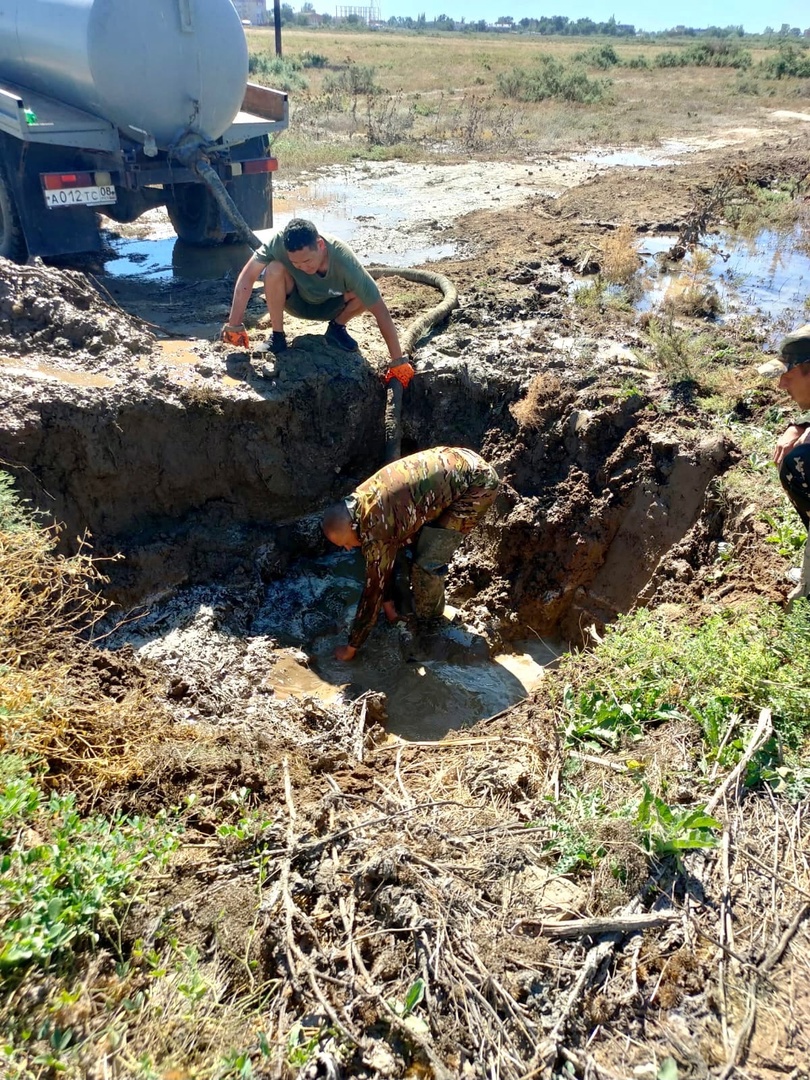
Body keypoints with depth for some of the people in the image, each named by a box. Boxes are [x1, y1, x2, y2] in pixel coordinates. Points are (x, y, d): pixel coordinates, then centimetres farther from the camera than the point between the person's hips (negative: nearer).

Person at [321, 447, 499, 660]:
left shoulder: (377, 527, -24)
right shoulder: (359, 502, 2)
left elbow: (373, 588, -15)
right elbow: (380, 563, 16)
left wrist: (351, 647, -5)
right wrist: (388, 601, 22)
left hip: (476, 483, -9)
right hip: (454, 463, 10)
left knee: (427, 562, -10)